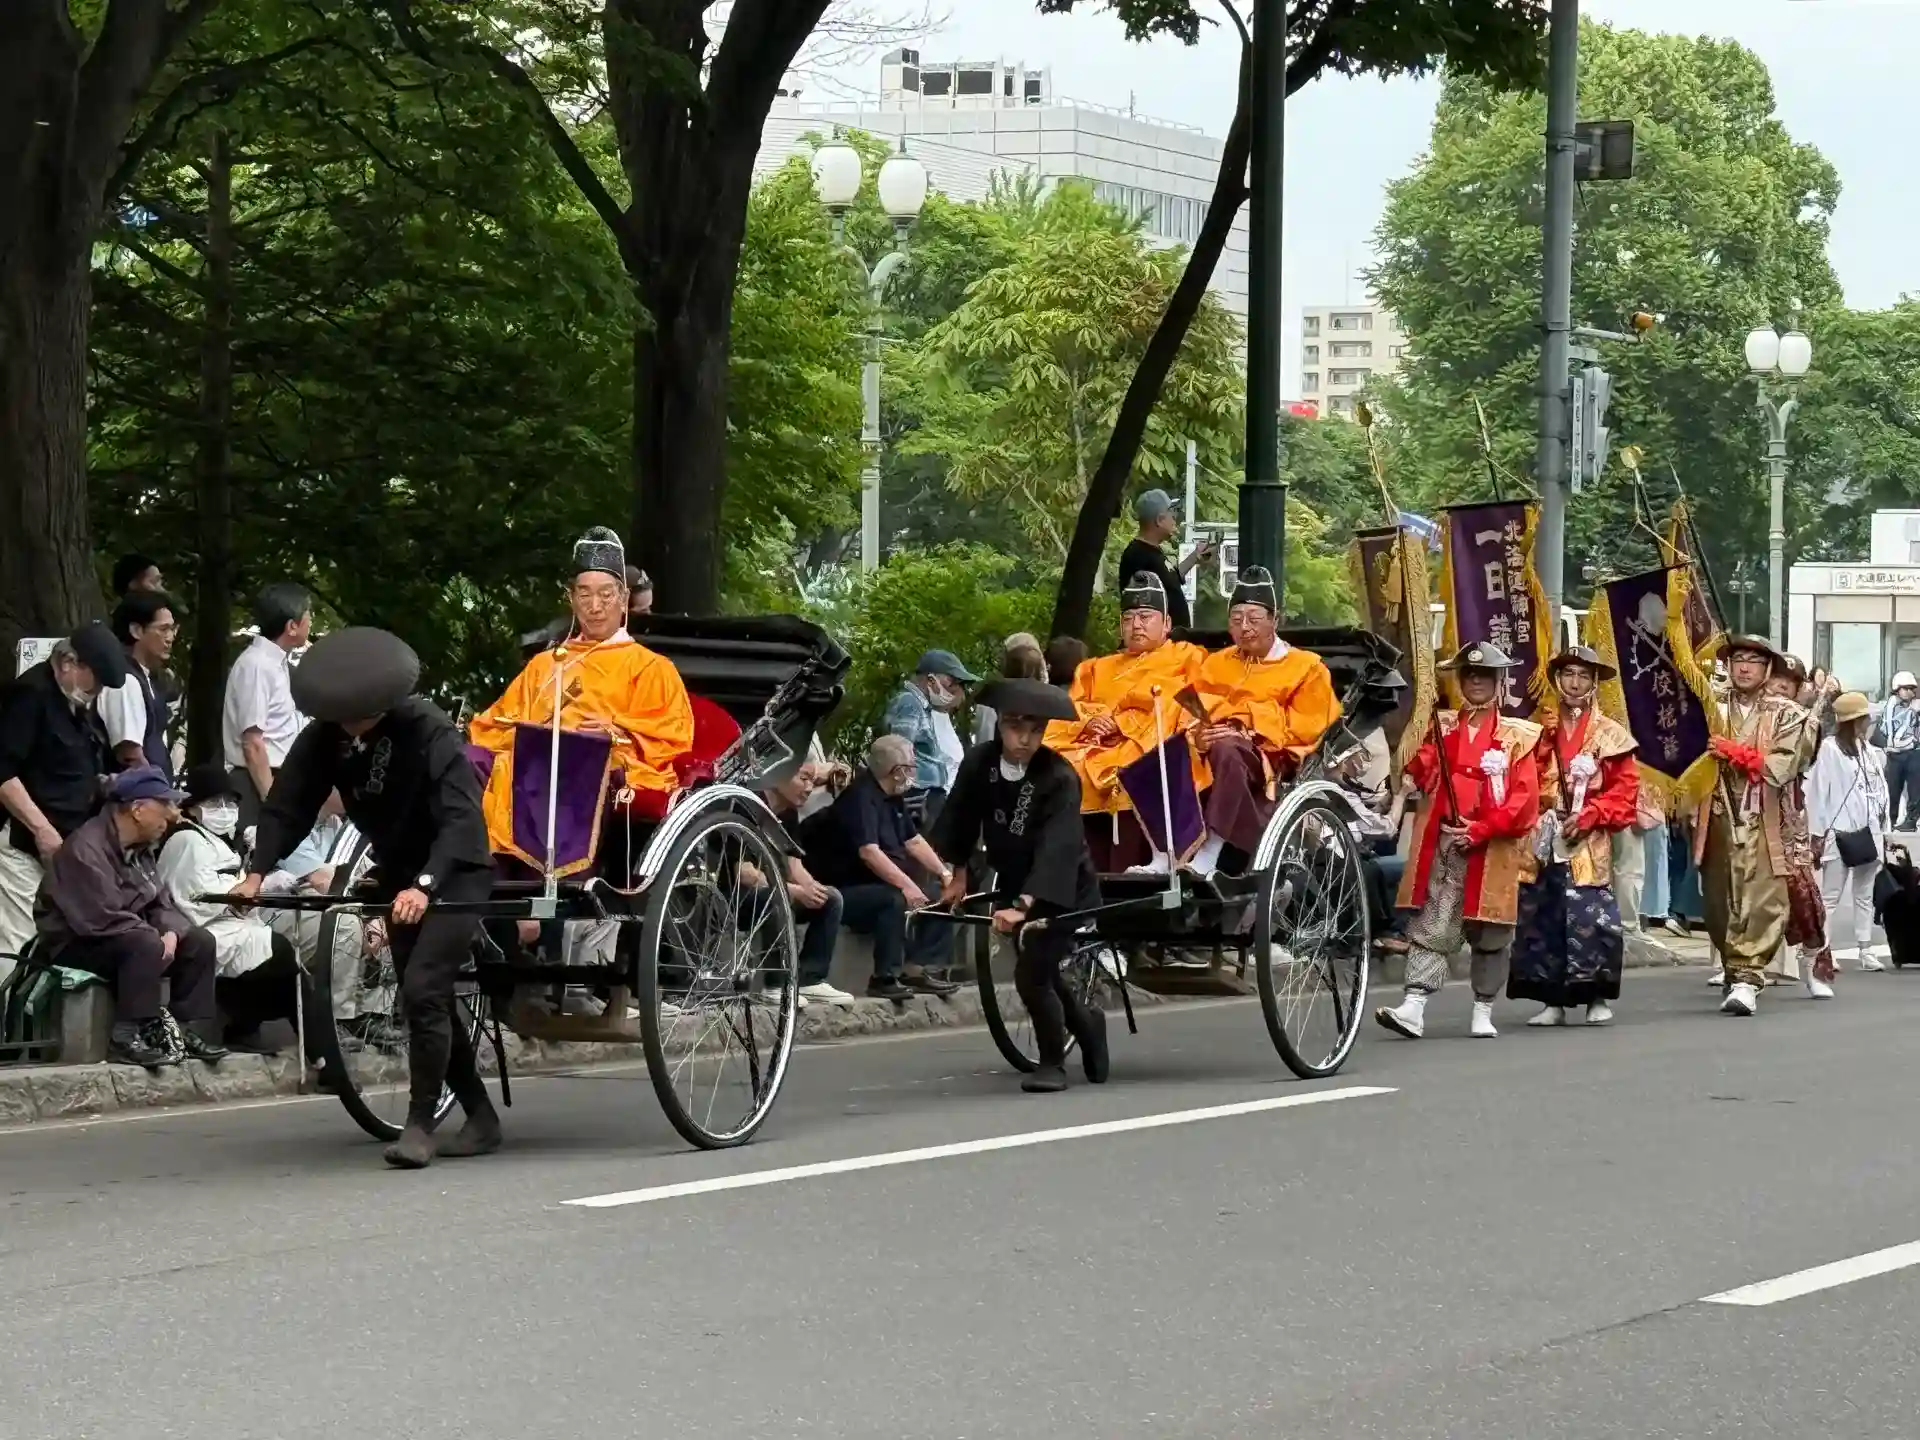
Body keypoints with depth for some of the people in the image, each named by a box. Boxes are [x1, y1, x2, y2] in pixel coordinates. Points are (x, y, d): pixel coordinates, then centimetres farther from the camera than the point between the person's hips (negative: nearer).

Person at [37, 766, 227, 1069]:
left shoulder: (140, 847, 7)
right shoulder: (86, 848, -24)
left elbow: (158, 904, 9)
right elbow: (102, 919, -31)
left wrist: (171, 933, -14)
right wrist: (157, 937, -23)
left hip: (129, 940, 9)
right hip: (76, 945, -9)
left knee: (199, 942, -1)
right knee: (146, 947, -34)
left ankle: (188, 1031, -3)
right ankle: (128, 1039, -31)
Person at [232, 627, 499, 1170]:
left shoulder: (428, 731, -25)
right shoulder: (324, 737, -8)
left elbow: (460, 815, -32)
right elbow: (287, 805, -8)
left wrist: (425, 885, -44)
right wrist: (258, 870, -24)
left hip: (454, 874, -7)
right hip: (399, 877, 7)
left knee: (422, 991, -18)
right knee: (427, 1000, 11)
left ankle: (420, 1125, -10)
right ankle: (480, 1118, 24)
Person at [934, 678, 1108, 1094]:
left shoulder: (1060, 778, -26)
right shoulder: (980, 763, -12)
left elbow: (1057, 848, -36)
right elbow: (961, 817, 4)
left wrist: (1023, 905, -47)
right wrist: (959, 874, 7)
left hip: (1064, 892, -6)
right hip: (1014, 886, 6)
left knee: (1031, 971, -17)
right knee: (1041, 972, 17)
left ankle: (1053, 1064, 4)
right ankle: (1086, 1024, 46)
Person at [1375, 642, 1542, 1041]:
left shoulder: (1517, 736, 5)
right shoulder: (1442, 727, 14)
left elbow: (1524, 798, -4)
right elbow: (1421, 777, 5)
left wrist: (1481, 830, -14)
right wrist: (1417, 764, -18)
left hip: (1492, 849, -1)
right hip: (1443, 843, 1)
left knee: (1488, 933, 7)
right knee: (1430, 926, -6)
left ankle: (1483, 1012, 17)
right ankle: (1413, 1007, -13)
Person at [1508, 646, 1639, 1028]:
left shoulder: (1610, 734, 6)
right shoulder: (1541, 731, 12)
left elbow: (1625, 789, 0)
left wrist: (1588, 816, -10)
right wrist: (1532, 819, -9)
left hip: (1588, 844, -3)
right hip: (1545, 842, 3)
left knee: (1593, 919, -10)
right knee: (1540, 919, 0)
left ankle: (1598, 999, 2)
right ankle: (1553, 1001, 8)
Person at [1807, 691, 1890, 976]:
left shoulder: (1871, 751, 13)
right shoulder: (1829, 749, -8)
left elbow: (1880, 789, 14)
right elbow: (1818, 790, -10)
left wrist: (1884, 831, 11)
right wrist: (1818, 832, -12)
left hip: (1868, 832, 7)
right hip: (1839, 833, -7)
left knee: (1864, 895, 11)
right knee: (1831, 896, -4)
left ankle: (1865, 950, 15)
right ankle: (1825, 951, -2)